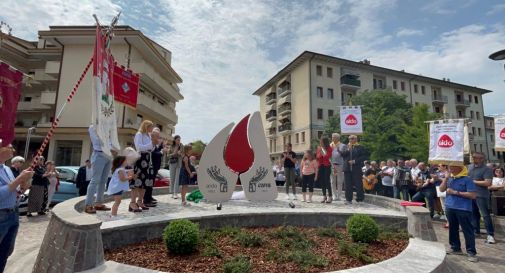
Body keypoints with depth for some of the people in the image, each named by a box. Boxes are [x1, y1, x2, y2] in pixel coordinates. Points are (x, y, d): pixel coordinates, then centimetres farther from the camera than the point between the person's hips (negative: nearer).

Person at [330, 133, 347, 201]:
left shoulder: (343, 146, 2)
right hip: (332, 165, 3)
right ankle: (334, 196, 14)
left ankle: (339, 196, 10)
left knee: (339, 182, 2)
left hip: (339, 165, -3)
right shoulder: (331, 145, 13)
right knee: (333, 181, 6)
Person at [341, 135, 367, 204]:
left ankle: (359, 199, 14)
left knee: (358, 184, 1)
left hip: (356, 169, -4)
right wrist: (348, 150, -9)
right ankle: (349, 199, 13)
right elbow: (343, 155, 6)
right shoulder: (346, 147, 14)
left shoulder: (360, 147, 1)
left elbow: (364, 157, -5)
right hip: (347, 168, 4)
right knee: (348, 185, 5)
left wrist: (355, 161, -12)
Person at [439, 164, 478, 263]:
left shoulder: (466, 179, -11)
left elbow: (473, 195, -15)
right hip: (450, 207, 7)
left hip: (463, 209, -6)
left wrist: (455, 192, -17)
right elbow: (441, 189, 4)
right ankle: (455, 248, 28)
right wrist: (446, 178, -6)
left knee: (467, 231, 1)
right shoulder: (450, 178, 8)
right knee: (453, 229, 15)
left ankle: (471, 252, 11)